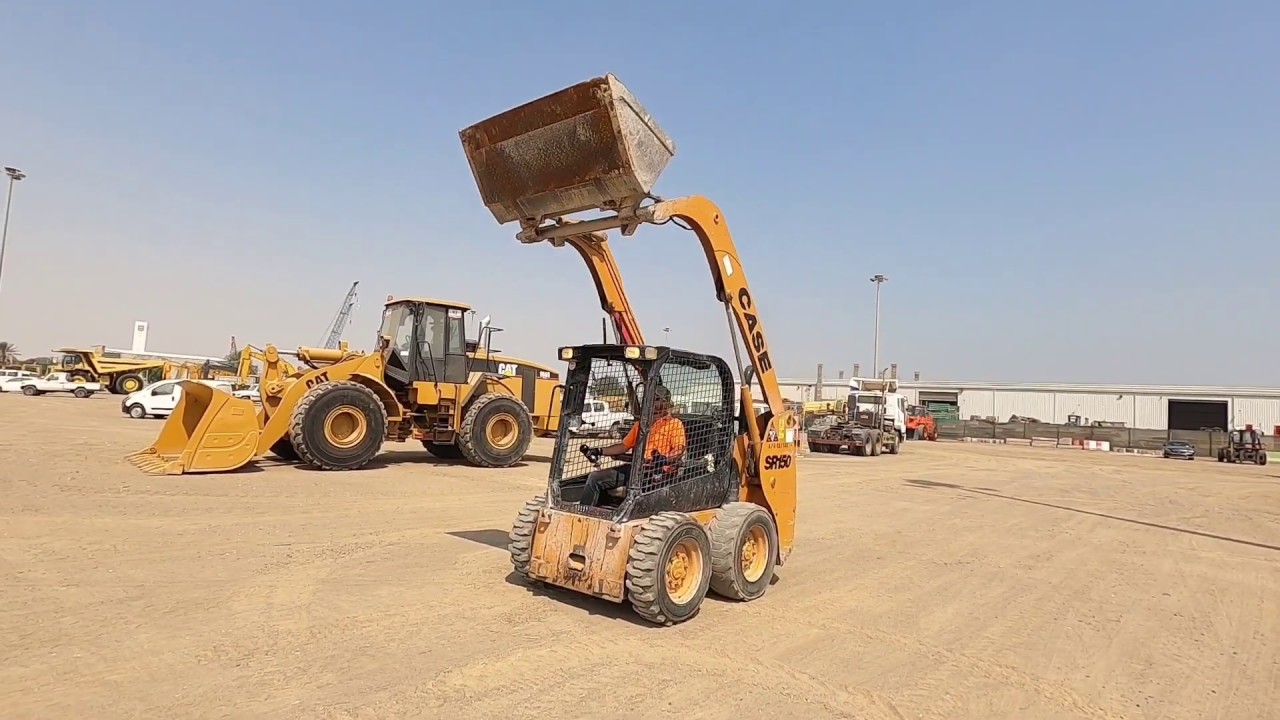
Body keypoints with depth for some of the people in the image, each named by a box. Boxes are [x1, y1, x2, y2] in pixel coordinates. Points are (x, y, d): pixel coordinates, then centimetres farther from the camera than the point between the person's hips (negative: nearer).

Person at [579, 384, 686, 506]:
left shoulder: (674, 423, 3)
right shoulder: (641, 424, 24)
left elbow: (679, 450, -10)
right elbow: (624, 446, 24)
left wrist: (665, 459, -32)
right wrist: (600, 451, 12)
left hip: (658, 471, -7)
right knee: (594, 478, -2)